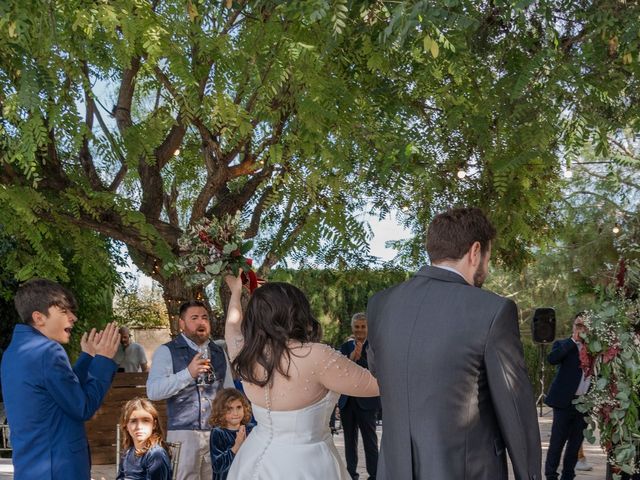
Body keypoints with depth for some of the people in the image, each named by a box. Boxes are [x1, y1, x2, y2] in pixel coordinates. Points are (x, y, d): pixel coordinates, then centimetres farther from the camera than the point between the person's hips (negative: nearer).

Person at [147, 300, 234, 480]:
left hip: (217, 432, 4)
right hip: (183, 433, -4)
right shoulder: (166, 351, -3)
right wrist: (188, 373, -24)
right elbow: (153, 391, -15)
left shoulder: (219, 353, 12)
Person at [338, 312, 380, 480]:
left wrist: (359, 358, -28)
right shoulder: (345, 347, 7)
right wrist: (351, 358, -20)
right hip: (347, 400, 5)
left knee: (370, 441, 1)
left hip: (366, 401, -5)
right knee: (349, 440, 13)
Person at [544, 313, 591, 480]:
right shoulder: (563, 345, 2)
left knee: (576, 442, 9)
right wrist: (574, 340, -16)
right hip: (565, 401, -4)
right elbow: (552, 358, -20)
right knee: (557, 441, -2)